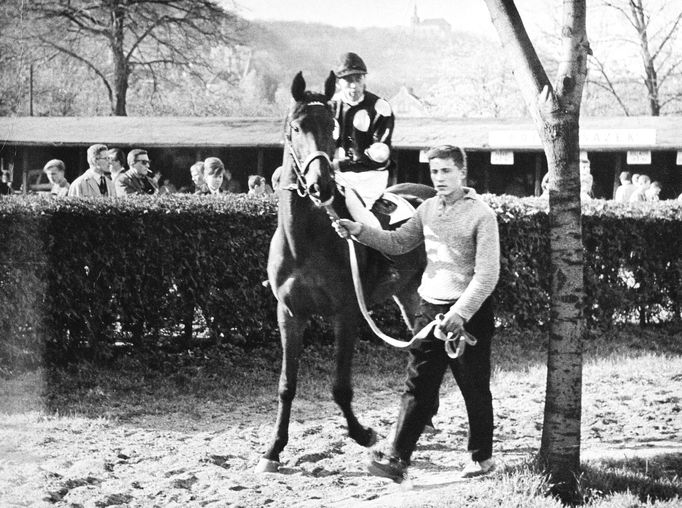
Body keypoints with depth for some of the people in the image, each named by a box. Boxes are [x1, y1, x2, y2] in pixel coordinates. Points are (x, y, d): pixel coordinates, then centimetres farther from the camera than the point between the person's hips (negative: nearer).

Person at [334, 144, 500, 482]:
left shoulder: (481, 214, -11)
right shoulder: (428, 209, 9)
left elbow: (487, 275, -15)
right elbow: (398, 243, 13)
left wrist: (460, 313, -22)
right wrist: (360, 232, -2)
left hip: (469, 312, -5)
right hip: (430, 309, 6)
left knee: (474, 388, 6)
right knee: (417, 387, 2)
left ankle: (482, 457, 20)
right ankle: (398, 458, 0)